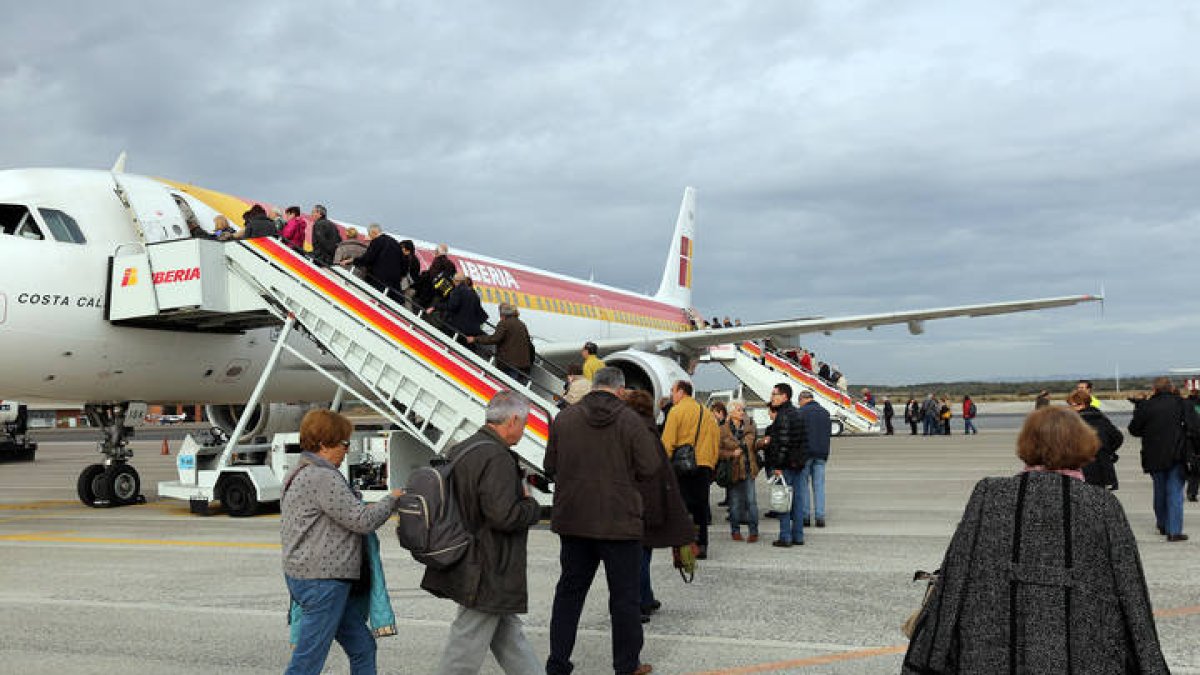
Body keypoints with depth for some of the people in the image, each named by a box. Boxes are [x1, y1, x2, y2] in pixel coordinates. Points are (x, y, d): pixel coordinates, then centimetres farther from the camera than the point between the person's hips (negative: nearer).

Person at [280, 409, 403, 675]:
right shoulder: (323, 478, -18)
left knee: (362, 647, 14)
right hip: (321, 581, -11)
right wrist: (392, 499, -2)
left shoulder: (298, 474, 15)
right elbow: (362, 521, -19)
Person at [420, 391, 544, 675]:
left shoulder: (458, 451, 9)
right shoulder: (498, 459, -21)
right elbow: (504, 515, -29)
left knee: (509, 637, 17)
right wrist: (531, 504, -8)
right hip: (488, 574, -10)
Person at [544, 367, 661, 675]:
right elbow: (649, 468, -11)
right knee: (625, 595, 9)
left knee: (569, 591, 14)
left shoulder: (564, 418, 0)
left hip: (572, 520, 4)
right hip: (619, 522, -3)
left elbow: (550, 467, 4)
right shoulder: (630, 420, -9)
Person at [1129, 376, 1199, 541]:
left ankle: (1163, 526, 30)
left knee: (1160, 491, 18)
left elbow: (1134, 429, 4)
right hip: (1176, 456, -2)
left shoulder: (1146, 406, -4)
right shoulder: (1182, 404, -6)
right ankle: (1174, 531, -5)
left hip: (1154, 457, 2)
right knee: (1175, 492, 1)